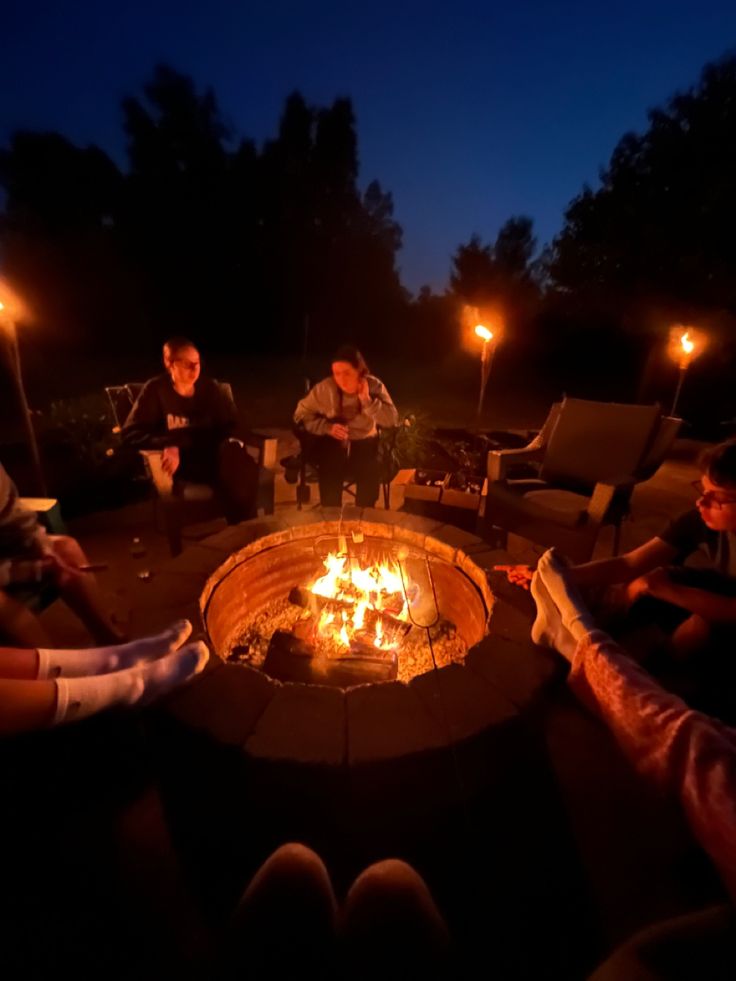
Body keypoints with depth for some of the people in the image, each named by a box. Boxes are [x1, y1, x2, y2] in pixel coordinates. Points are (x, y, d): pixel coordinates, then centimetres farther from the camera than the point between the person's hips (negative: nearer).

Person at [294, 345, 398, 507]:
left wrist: (367, 400, -24)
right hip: (333, 444, 0)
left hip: (364, 442, 1)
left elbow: (392, 420, -15)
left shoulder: (374, 385, -7)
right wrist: (327, 427, -16)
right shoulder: (324, 388, -10)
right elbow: (301, 415, -2)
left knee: (370, 472, -28)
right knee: (330, 472, -30)